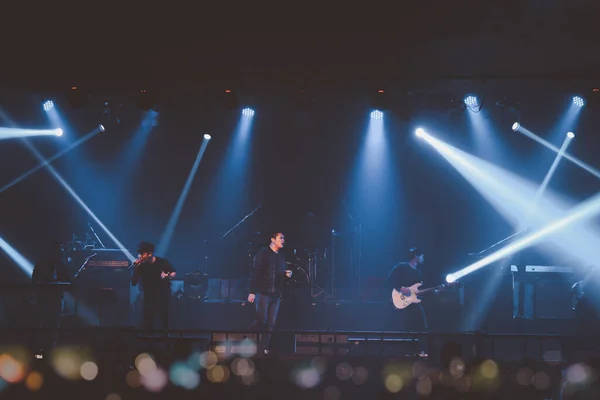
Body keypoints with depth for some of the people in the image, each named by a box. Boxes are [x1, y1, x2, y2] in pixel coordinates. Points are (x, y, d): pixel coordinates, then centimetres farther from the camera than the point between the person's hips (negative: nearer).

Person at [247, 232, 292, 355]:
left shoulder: (282, 256, 16)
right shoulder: (263, 252, -4)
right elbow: (255, 272, -10)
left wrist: (287, 275, 2)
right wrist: (252, 291, -17)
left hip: (276, 294, 6)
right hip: (263, 293, -6)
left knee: (271, 323, 2)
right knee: (261, 320, -12)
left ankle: (264, 348, 6)